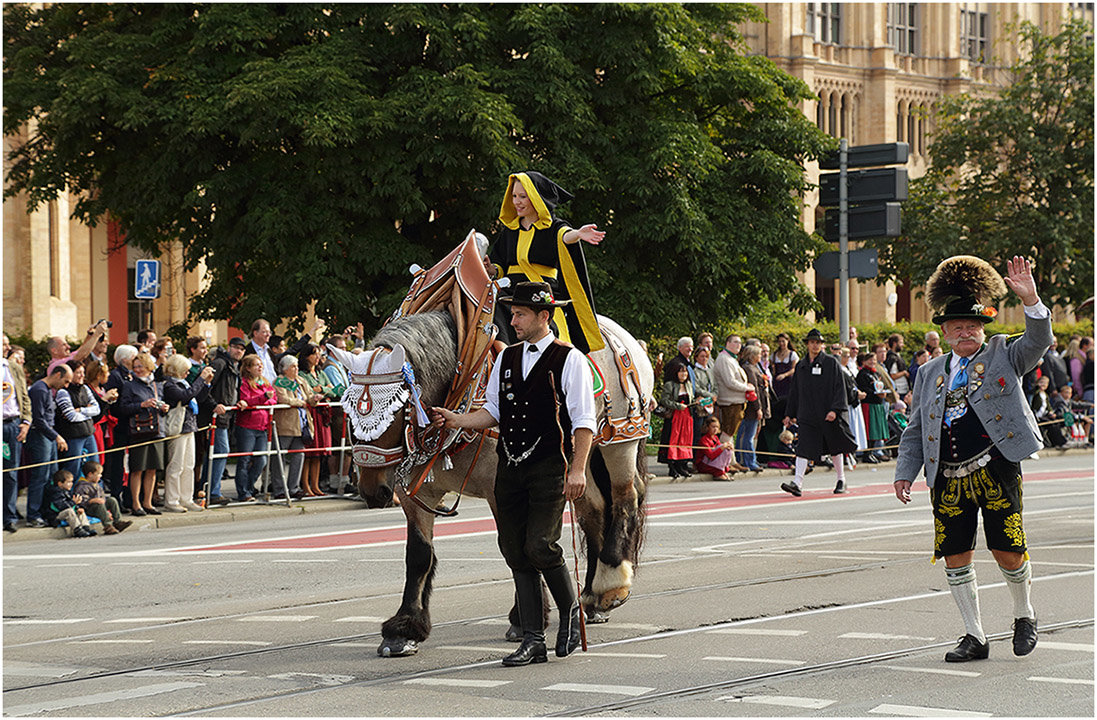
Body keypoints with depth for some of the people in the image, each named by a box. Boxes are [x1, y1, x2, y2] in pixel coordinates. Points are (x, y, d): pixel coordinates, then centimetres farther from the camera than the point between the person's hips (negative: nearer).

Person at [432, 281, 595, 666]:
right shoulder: (507, 358, 13)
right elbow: (492, 412, 16)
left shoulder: (569, 360, -5)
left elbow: (584, 421, -8)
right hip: (510, 468, 6)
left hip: (550, 468, -6)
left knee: (540, 546, -17)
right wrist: (456, 420, -1)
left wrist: (577, 469, -16)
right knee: (515, 552, 3)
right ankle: (533, 641, 9)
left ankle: (571, 611, 11)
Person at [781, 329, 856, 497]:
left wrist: (835, 409, -17)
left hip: (828, 415, -3)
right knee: (803, 448, -9)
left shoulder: (831, 363, -2)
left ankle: (841, 480, 26)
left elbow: (840, 388, -6)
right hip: (807, 416, 3)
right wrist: (789, 414, 12)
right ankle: (797, 483, -17)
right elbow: (794, 392, 16)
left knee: (835, 448, 8)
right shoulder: (801, 366, 11)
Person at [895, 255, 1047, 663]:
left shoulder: (1003, 355, 7)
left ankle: (1024, 616, 23)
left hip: (996, 471, -3)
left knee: (1008, 552, -4)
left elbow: (1038, 342, -11)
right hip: (949, 480, 4)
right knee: (955, 556, 2)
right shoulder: (931, 373, 16)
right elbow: (915, 430, 17)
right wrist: (905, 473, 6)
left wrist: (1030, 299, -26)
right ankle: (974, 637, 13)